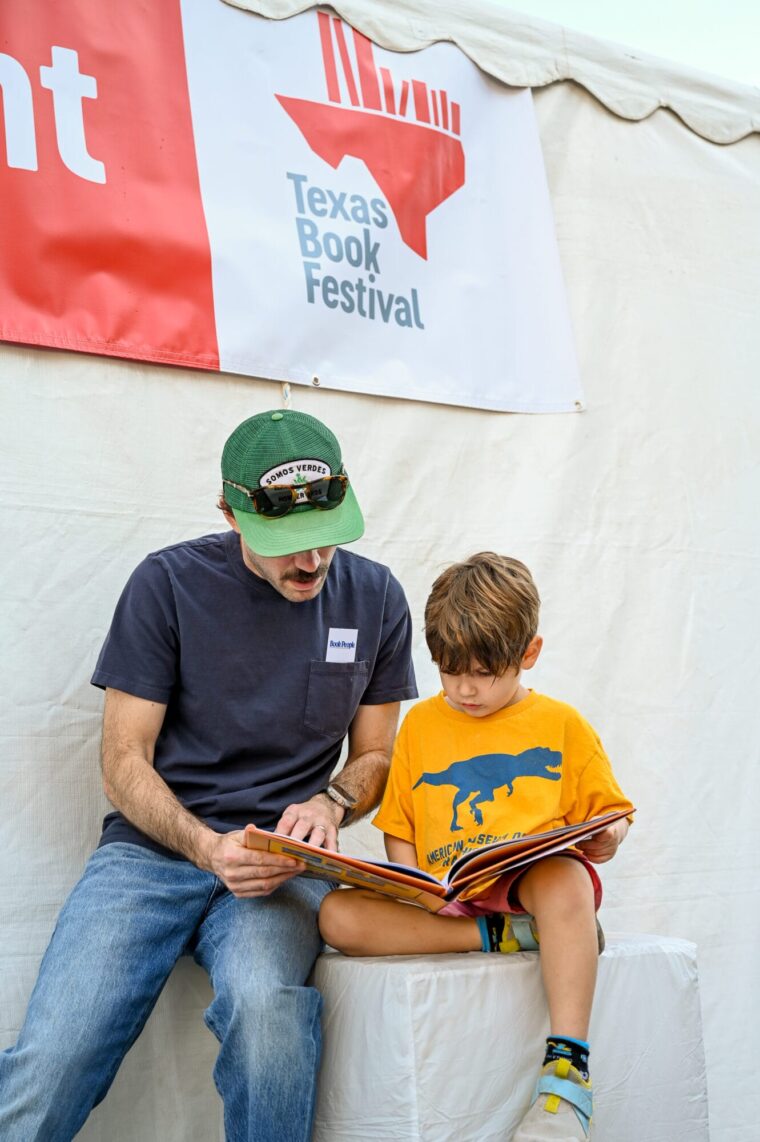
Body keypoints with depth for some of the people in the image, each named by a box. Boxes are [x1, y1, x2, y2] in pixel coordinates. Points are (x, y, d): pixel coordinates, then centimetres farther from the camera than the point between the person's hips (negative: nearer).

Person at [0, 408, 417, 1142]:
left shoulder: (372, 598, 8)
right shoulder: (169, 584, -1)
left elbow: (375, 754, 17)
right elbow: (123, 762, 0)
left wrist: (331, 804, -5)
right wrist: (205, 847, -17)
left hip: (278, 863, 1)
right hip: (151, 849, -1)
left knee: (266, 1006, -33)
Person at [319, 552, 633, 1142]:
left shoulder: (562, 724, 8)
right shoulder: (420, 724, 13)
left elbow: (609, 817, 11)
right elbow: (399, 829, 14)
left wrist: (606, 839, -12)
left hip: (532, 883, -2)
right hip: (440, 898, 3)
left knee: (564, 880, -39)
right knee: (339, 915, -24)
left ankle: (567, 1068, -37)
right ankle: (500, 937, -23)